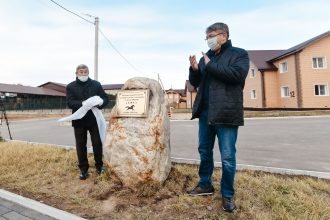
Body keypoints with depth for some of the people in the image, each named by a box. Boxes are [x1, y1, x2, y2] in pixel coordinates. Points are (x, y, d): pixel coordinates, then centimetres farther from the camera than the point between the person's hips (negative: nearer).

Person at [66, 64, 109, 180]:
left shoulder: (96, 84, 5)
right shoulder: (70, 87, 3)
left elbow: (105, 99, 3)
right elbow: (70, 103, -10)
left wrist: (100, 103, -19)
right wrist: (82, 104, -28)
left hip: (94, 119, 0)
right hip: (79, 120, 0)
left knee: (97, 143, 6)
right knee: (81, 145, 7)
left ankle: (99, 165, 26)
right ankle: (83, 169, 21)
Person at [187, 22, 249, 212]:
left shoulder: (239, 54, 2)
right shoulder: (205, 57, 16)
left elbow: (237, 74, -18)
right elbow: (195, 82, 15)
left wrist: (210, 65, -12)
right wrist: (194, 69, -4)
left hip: (226, 113, -5)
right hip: (205, 112, 6)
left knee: (228, 157, 2)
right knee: (204, 151, 15)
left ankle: (228, 194, 21)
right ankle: (205, 185, 33)